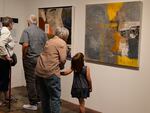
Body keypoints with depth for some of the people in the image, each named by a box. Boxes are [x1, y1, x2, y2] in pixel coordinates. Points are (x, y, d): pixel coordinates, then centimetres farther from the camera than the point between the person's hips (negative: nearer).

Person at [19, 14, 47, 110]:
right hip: (40, 59, 5)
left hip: (29, 59, -5)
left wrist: (24, 56, -7)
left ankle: (33, 104, 7)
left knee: (30, 81, 1)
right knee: (38, 79, 17)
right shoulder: (42, 32, 6)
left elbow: (25, 45, -20)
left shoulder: (27, 30, -9)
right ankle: (38, 99, 29)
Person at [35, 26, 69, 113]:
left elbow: (49, 56, 16)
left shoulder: (49, 41, 19)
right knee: (55, 97, -1)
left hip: (39, 71, 8)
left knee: (44, 96, 17)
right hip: (50, 72, -8)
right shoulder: (62, 43, -3)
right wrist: (60, 67, 9)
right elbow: (63, 60, -9)